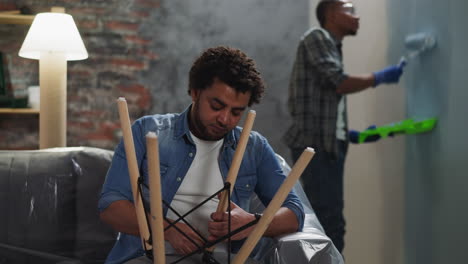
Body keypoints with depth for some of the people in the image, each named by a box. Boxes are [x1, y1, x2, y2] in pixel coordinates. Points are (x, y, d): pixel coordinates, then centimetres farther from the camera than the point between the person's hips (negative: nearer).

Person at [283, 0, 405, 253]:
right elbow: (339, 83, -13)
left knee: (327, 221, 9)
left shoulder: (332, 47, 23)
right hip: (315, 144, -9)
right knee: (330, 221, -14)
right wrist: (379, 77, -3)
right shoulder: (317, 37, -2)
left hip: (328, 144, 9)